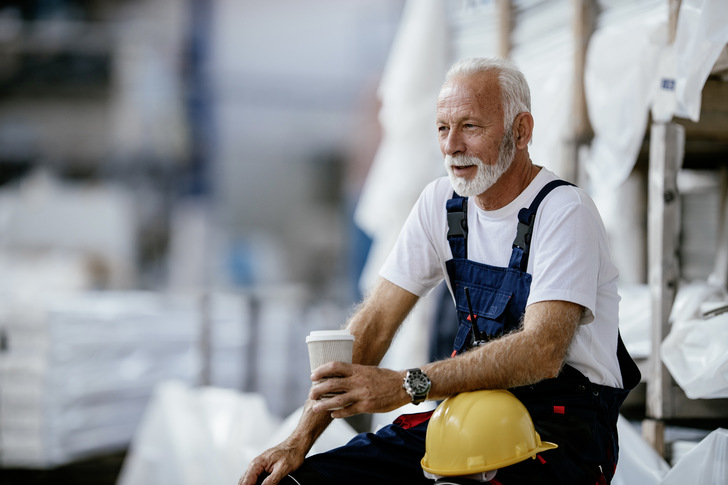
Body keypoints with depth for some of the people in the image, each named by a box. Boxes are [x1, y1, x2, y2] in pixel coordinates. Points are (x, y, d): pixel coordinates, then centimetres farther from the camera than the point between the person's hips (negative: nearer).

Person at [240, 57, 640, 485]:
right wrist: (300, 439, -7)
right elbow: (374, 322, 4)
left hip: (563, 422, -6)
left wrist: (406, 386, -34)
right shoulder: (441, 202, 7)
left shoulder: (565, 212, -13)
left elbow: (542, 352, -26)